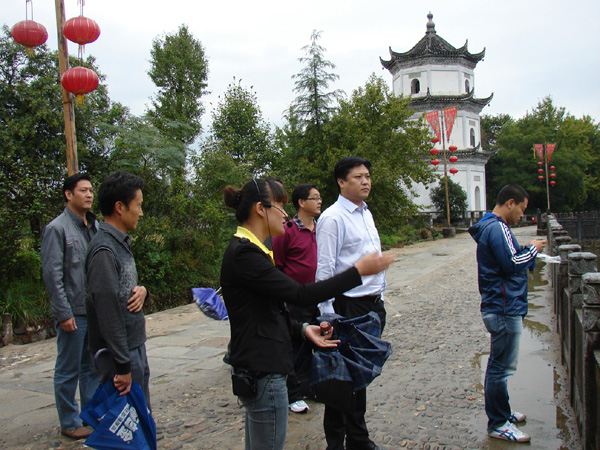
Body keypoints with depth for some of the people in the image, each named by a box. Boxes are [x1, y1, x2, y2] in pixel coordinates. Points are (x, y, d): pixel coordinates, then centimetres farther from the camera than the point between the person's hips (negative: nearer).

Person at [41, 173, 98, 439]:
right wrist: (63, 313, -15)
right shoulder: (57, 228, -9)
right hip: (73, 313, -6)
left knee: (92, 367, 16)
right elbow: (52, 274, -12)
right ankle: (69, 423, 20)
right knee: (68, 371, 7)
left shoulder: (96, 227, 10)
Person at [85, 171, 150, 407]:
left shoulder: (122, 242, 9)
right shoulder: (104, 250, -21)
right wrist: (123, 366, -20)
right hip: (119, 352, -9)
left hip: (134, 345, 9)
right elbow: (108, 313, -23)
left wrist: (141, 290, -5)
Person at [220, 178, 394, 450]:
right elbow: (300, 295, -23)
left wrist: (302, 330, 2)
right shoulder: (244, 254, -20)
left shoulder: (246, 249, 13)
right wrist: (359, 270, -18)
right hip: (262, 373, -10)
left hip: (255, 370, 10)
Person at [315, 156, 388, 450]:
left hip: (374, 305, 8)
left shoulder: (366, 213, 12)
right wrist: (328, 316, -19)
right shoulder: (332, 218, -14)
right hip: (349, 307, -8)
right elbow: (324, 270, -17)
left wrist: (379, 297, 16)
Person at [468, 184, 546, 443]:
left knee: (499, 365, 19)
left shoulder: (490, 226, 15)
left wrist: (526, 249, 7)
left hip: (501, 307, 11)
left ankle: (502, 413, 33)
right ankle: (498, 424, 8)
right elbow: (511, 263, -23)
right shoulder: (497, 228, -18)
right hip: (505, 310, -11)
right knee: (501, 367, -2)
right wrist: (533, 249, -7)